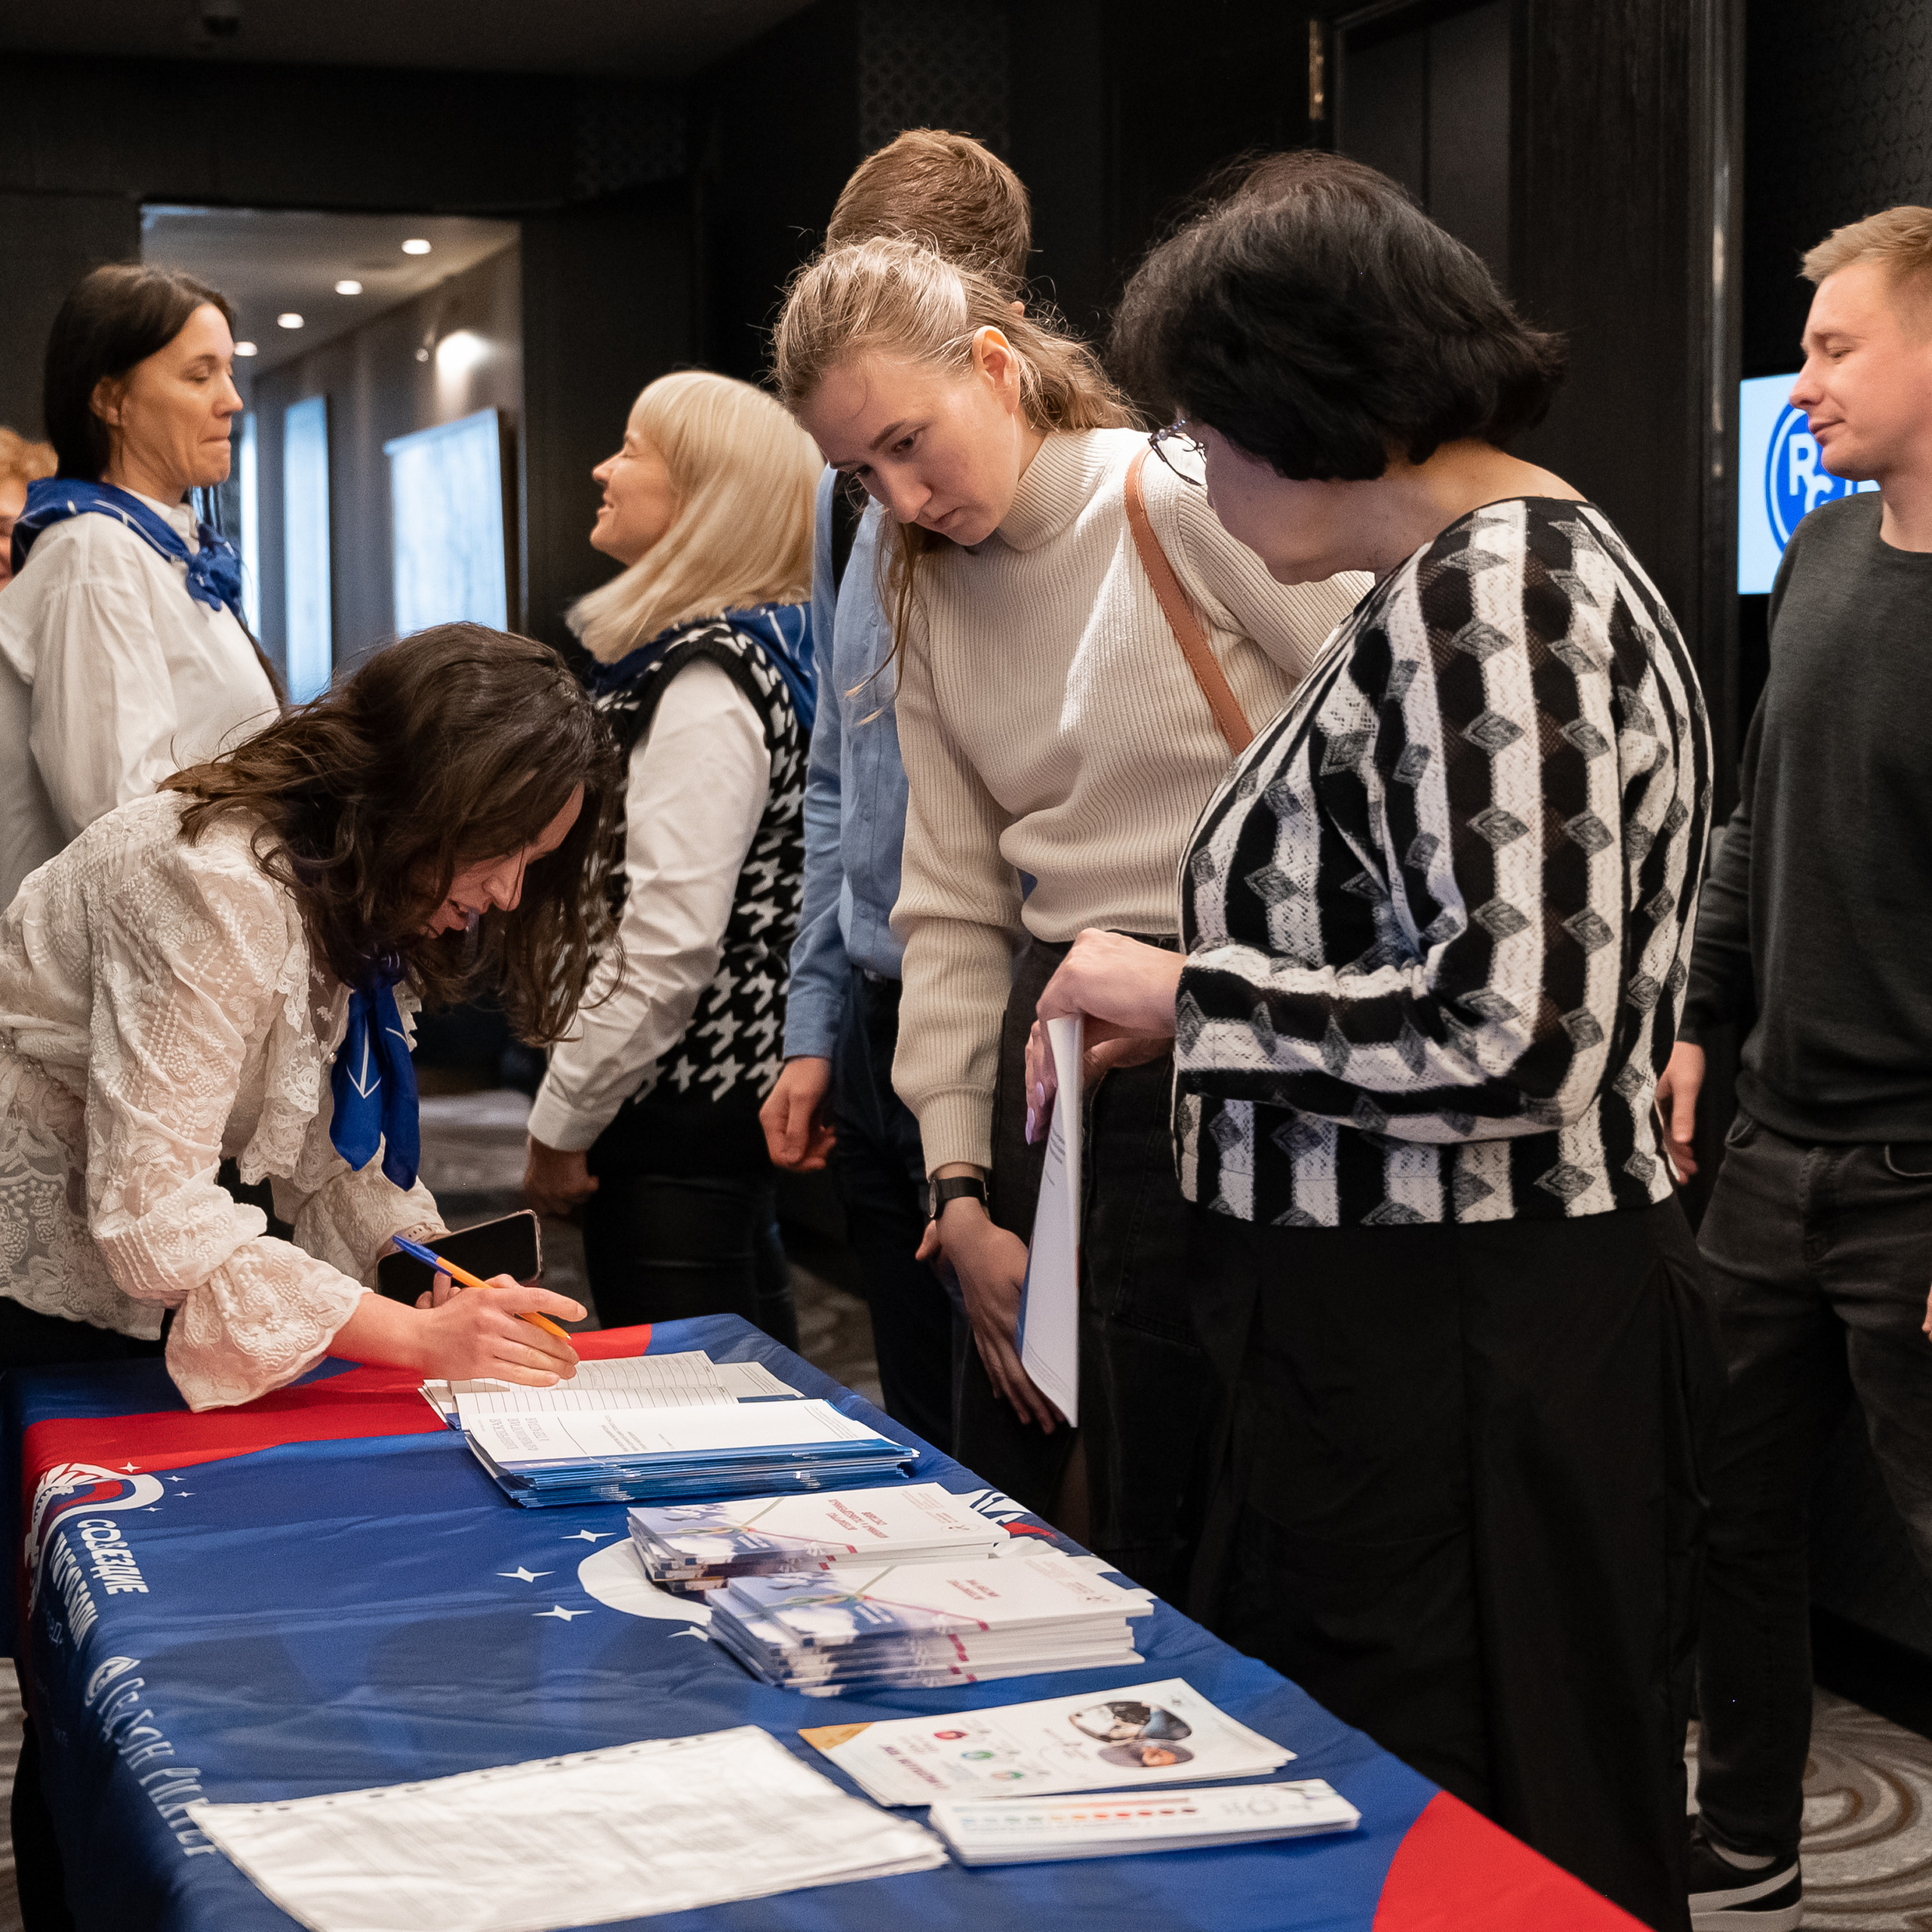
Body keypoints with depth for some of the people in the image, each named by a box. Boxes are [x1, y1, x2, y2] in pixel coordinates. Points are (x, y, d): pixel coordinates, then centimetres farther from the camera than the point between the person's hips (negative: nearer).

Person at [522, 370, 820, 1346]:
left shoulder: (706, 681, -18)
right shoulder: (726, 647, 13)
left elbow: (669, 943, -24)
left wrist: (561, 1125, -16)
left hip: (674, 1112, -10)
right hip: (728, 1083, 10)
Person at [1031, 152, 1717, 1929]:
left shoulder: (1497, 593, -18)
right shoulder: (1465, 579, 13)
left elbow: (1512, 1033, -27)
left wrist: (1191, 998, -15)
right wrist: (1176, 1023, 16)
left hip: (1471, 1365, -10)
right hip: (1396, 1335, 10)